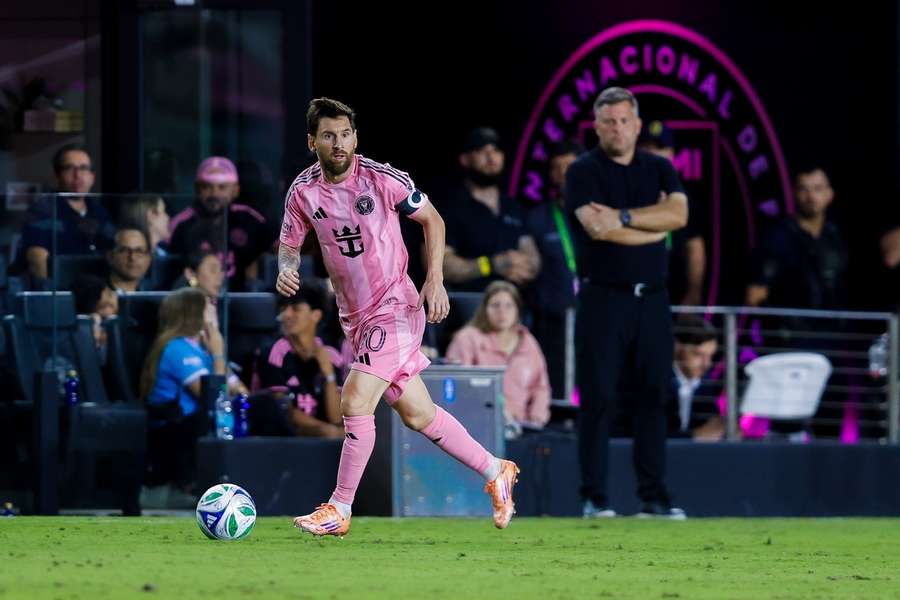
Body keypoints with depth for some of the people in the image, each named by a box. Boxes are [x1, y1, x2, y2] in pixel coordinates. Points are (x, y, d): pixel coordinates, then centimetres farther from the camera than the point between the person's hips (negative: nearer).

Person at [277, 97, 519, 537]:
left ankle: (339, 510, -6)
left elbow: (432, 220, -2)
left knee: (355, 404, -17)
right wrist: (286, 269, -11)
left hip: (394, 309, -6)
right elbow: (290, 244, 12)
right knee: (416, 414, 13)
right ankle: (495, 472, 31)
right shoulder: (303, 191, -2)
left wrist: (435, 279, -11)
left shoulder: (382, 179, -15)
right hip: (355, 317, 6)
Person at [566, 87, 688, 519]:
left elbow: (678, 214, -6)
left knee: (653, 398, 4)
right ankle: (594, 498, -1)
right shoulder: (584, 172, 0)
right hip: (603, 299, -4)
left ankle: (654, 497, 7)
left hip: (651, 300, 4)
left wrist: (624, 218, -14)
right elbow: (598, 228, -16)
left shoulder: (659, 170, 12)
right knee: (598, 399, -4)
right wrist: (653, 225, -5)